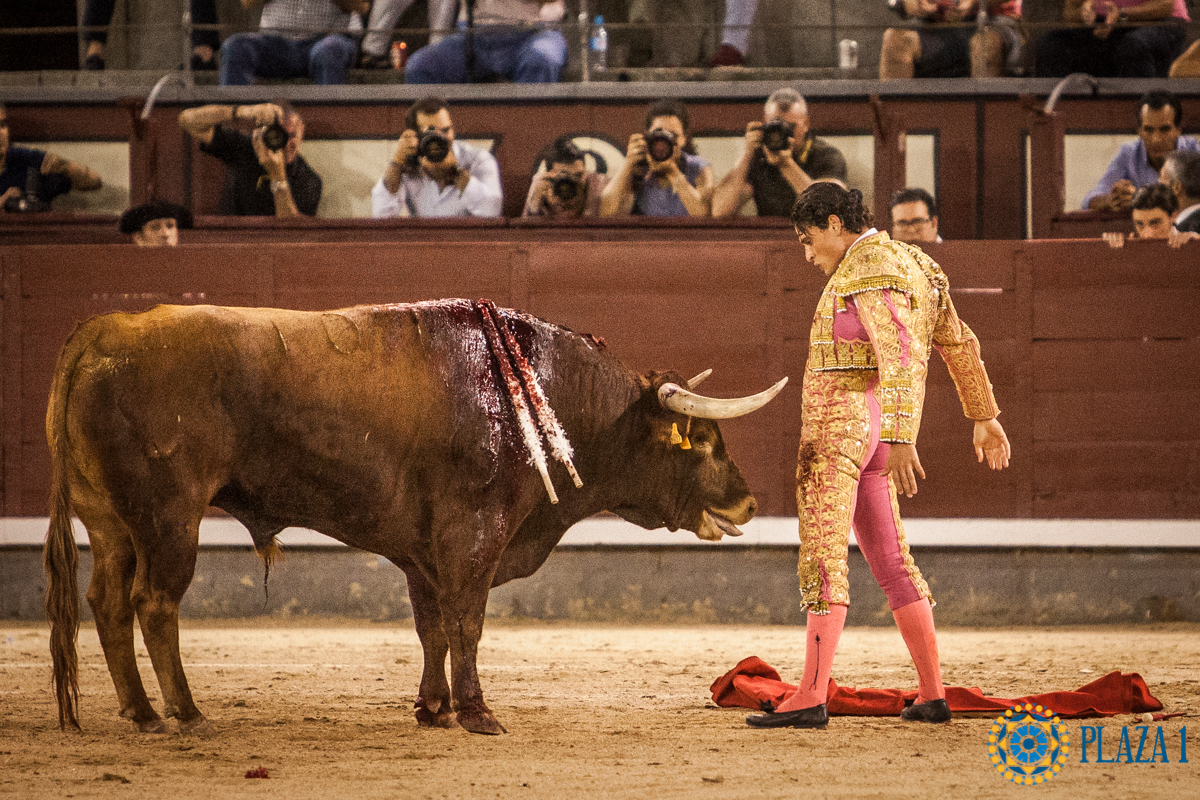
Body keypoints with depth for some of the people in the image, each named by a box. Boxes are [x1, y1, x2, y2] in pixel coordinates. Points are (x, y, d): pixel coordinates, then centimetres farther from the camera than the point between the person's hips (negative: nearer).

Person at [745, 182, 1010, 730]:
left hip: (840, 427, -10)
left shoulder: (869, 264, -12)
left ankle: (810, 699, -18)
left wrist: (903, 438, -28)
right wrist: (984, 419, 34)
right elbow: (959, 344, 27)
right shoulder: (912, 265, 20)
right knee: (890, 563, 13)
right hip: (875, 437, 10)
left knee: (822, 561, -13)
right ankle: (932, 696, 14)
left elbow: (899, 351, -23)